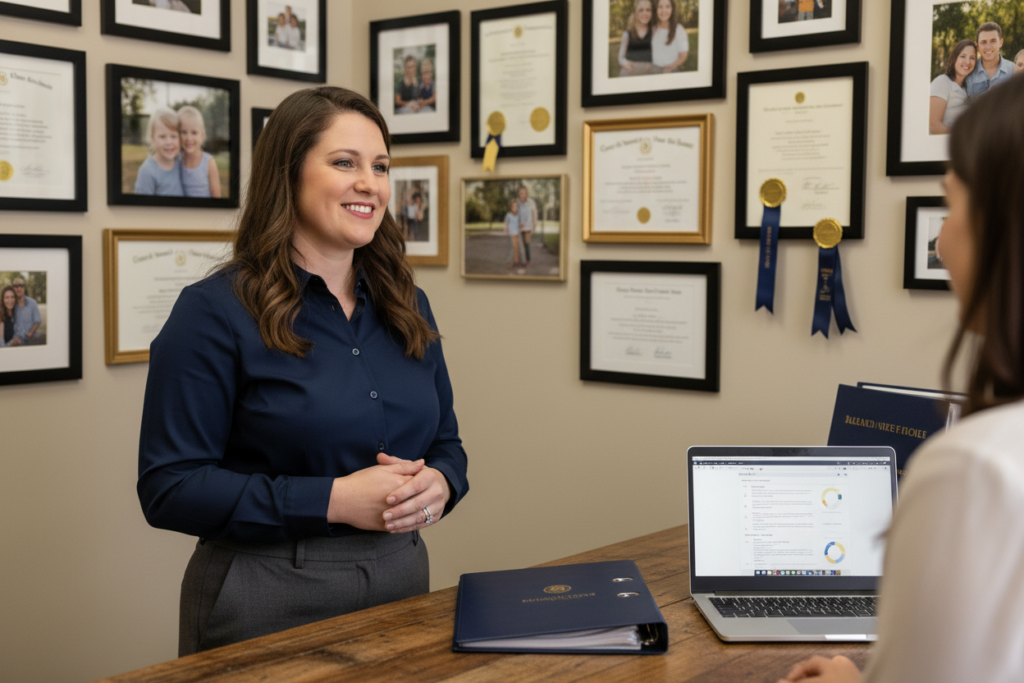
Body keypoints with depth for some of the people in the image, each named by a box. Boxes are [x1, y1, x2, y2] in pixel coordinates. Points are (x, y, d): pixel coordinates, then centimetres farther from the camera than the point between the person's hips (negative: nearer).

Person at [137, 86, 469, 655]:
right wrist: (332, 500, -22)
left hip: (402, 584, 6)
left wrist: (439, 484, -10)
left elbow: (446, 442, 14)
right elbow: (170, 487, -16)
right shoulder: (215, 314, -12)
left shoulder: (407, 308, 7)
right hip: (268, 603, -5)